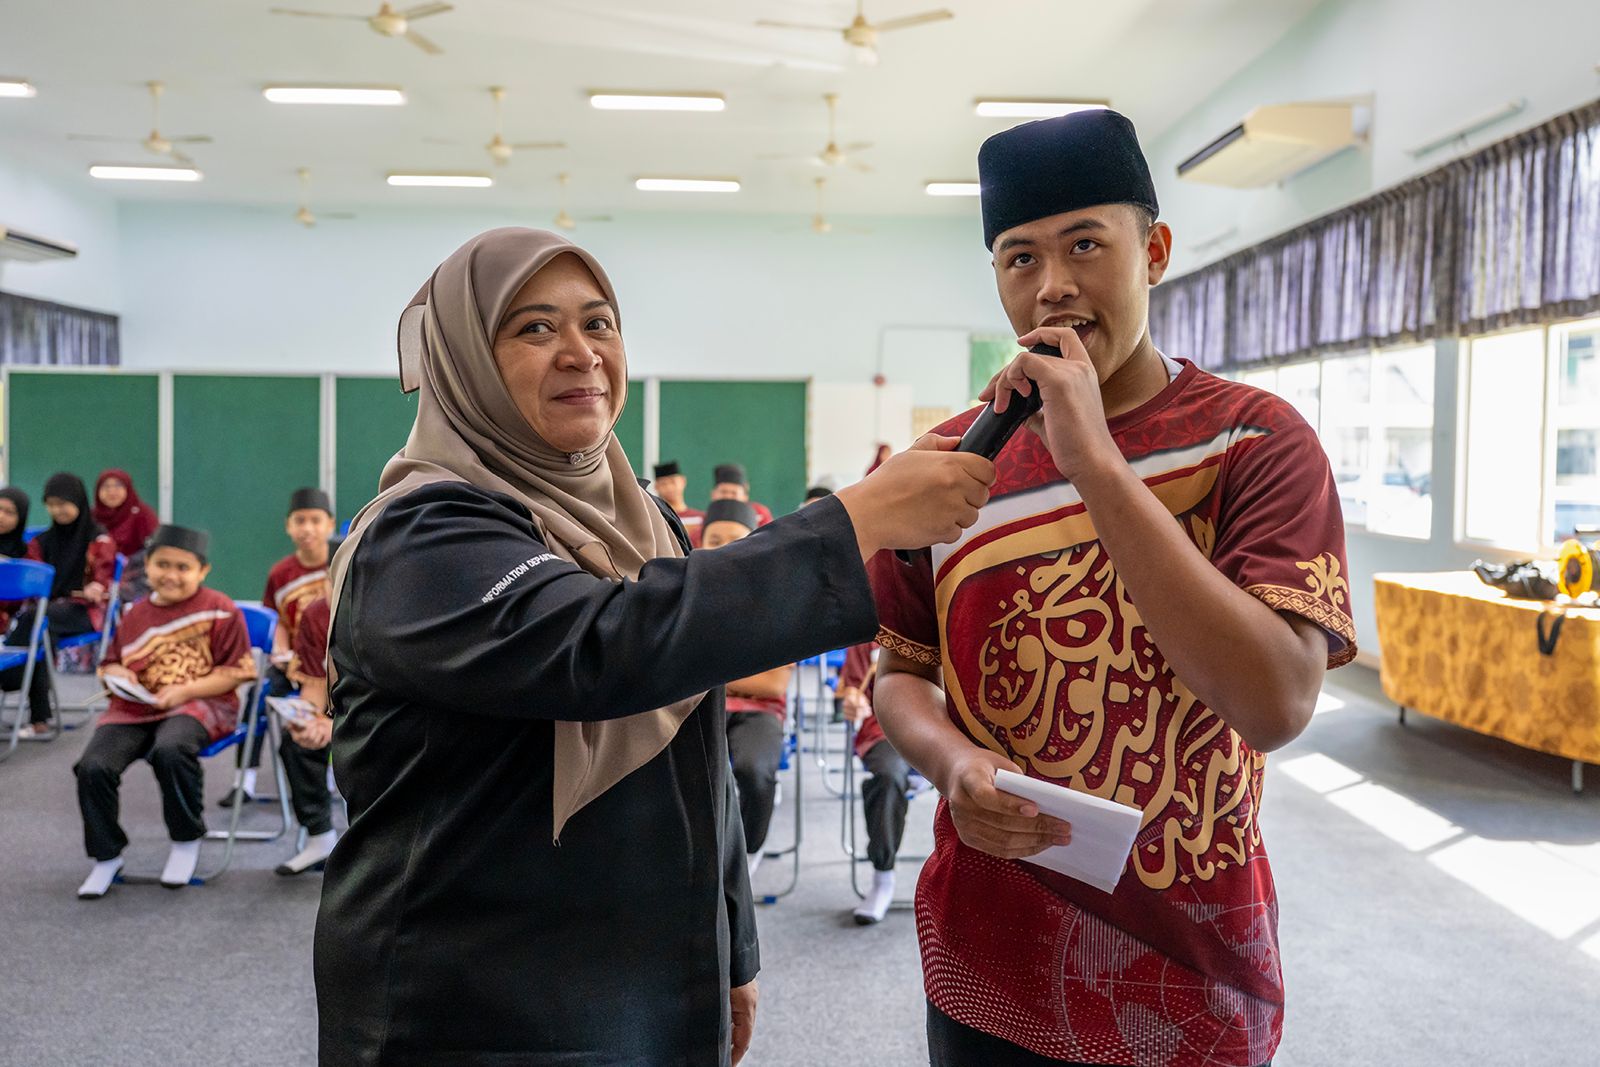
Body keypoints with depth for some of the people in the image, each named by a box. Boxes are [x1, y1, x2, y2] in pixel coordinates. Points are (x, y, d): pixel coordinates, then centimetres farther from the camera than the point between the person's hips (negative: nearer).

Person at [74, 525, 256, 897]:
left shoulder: (221, 610, -1)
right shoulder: (135, 614, 14)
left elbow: (236, 671, -3)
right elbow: (111, 662, 27)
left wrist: (185, 690, -13)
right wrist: (118, 675, 2)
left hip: (198, 704, -5)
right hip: (133, 708, 5)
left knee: (169, 750, -38)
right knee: (93, 766, -22)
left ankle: (187, 840, -11)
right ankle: (106, 855, 3)